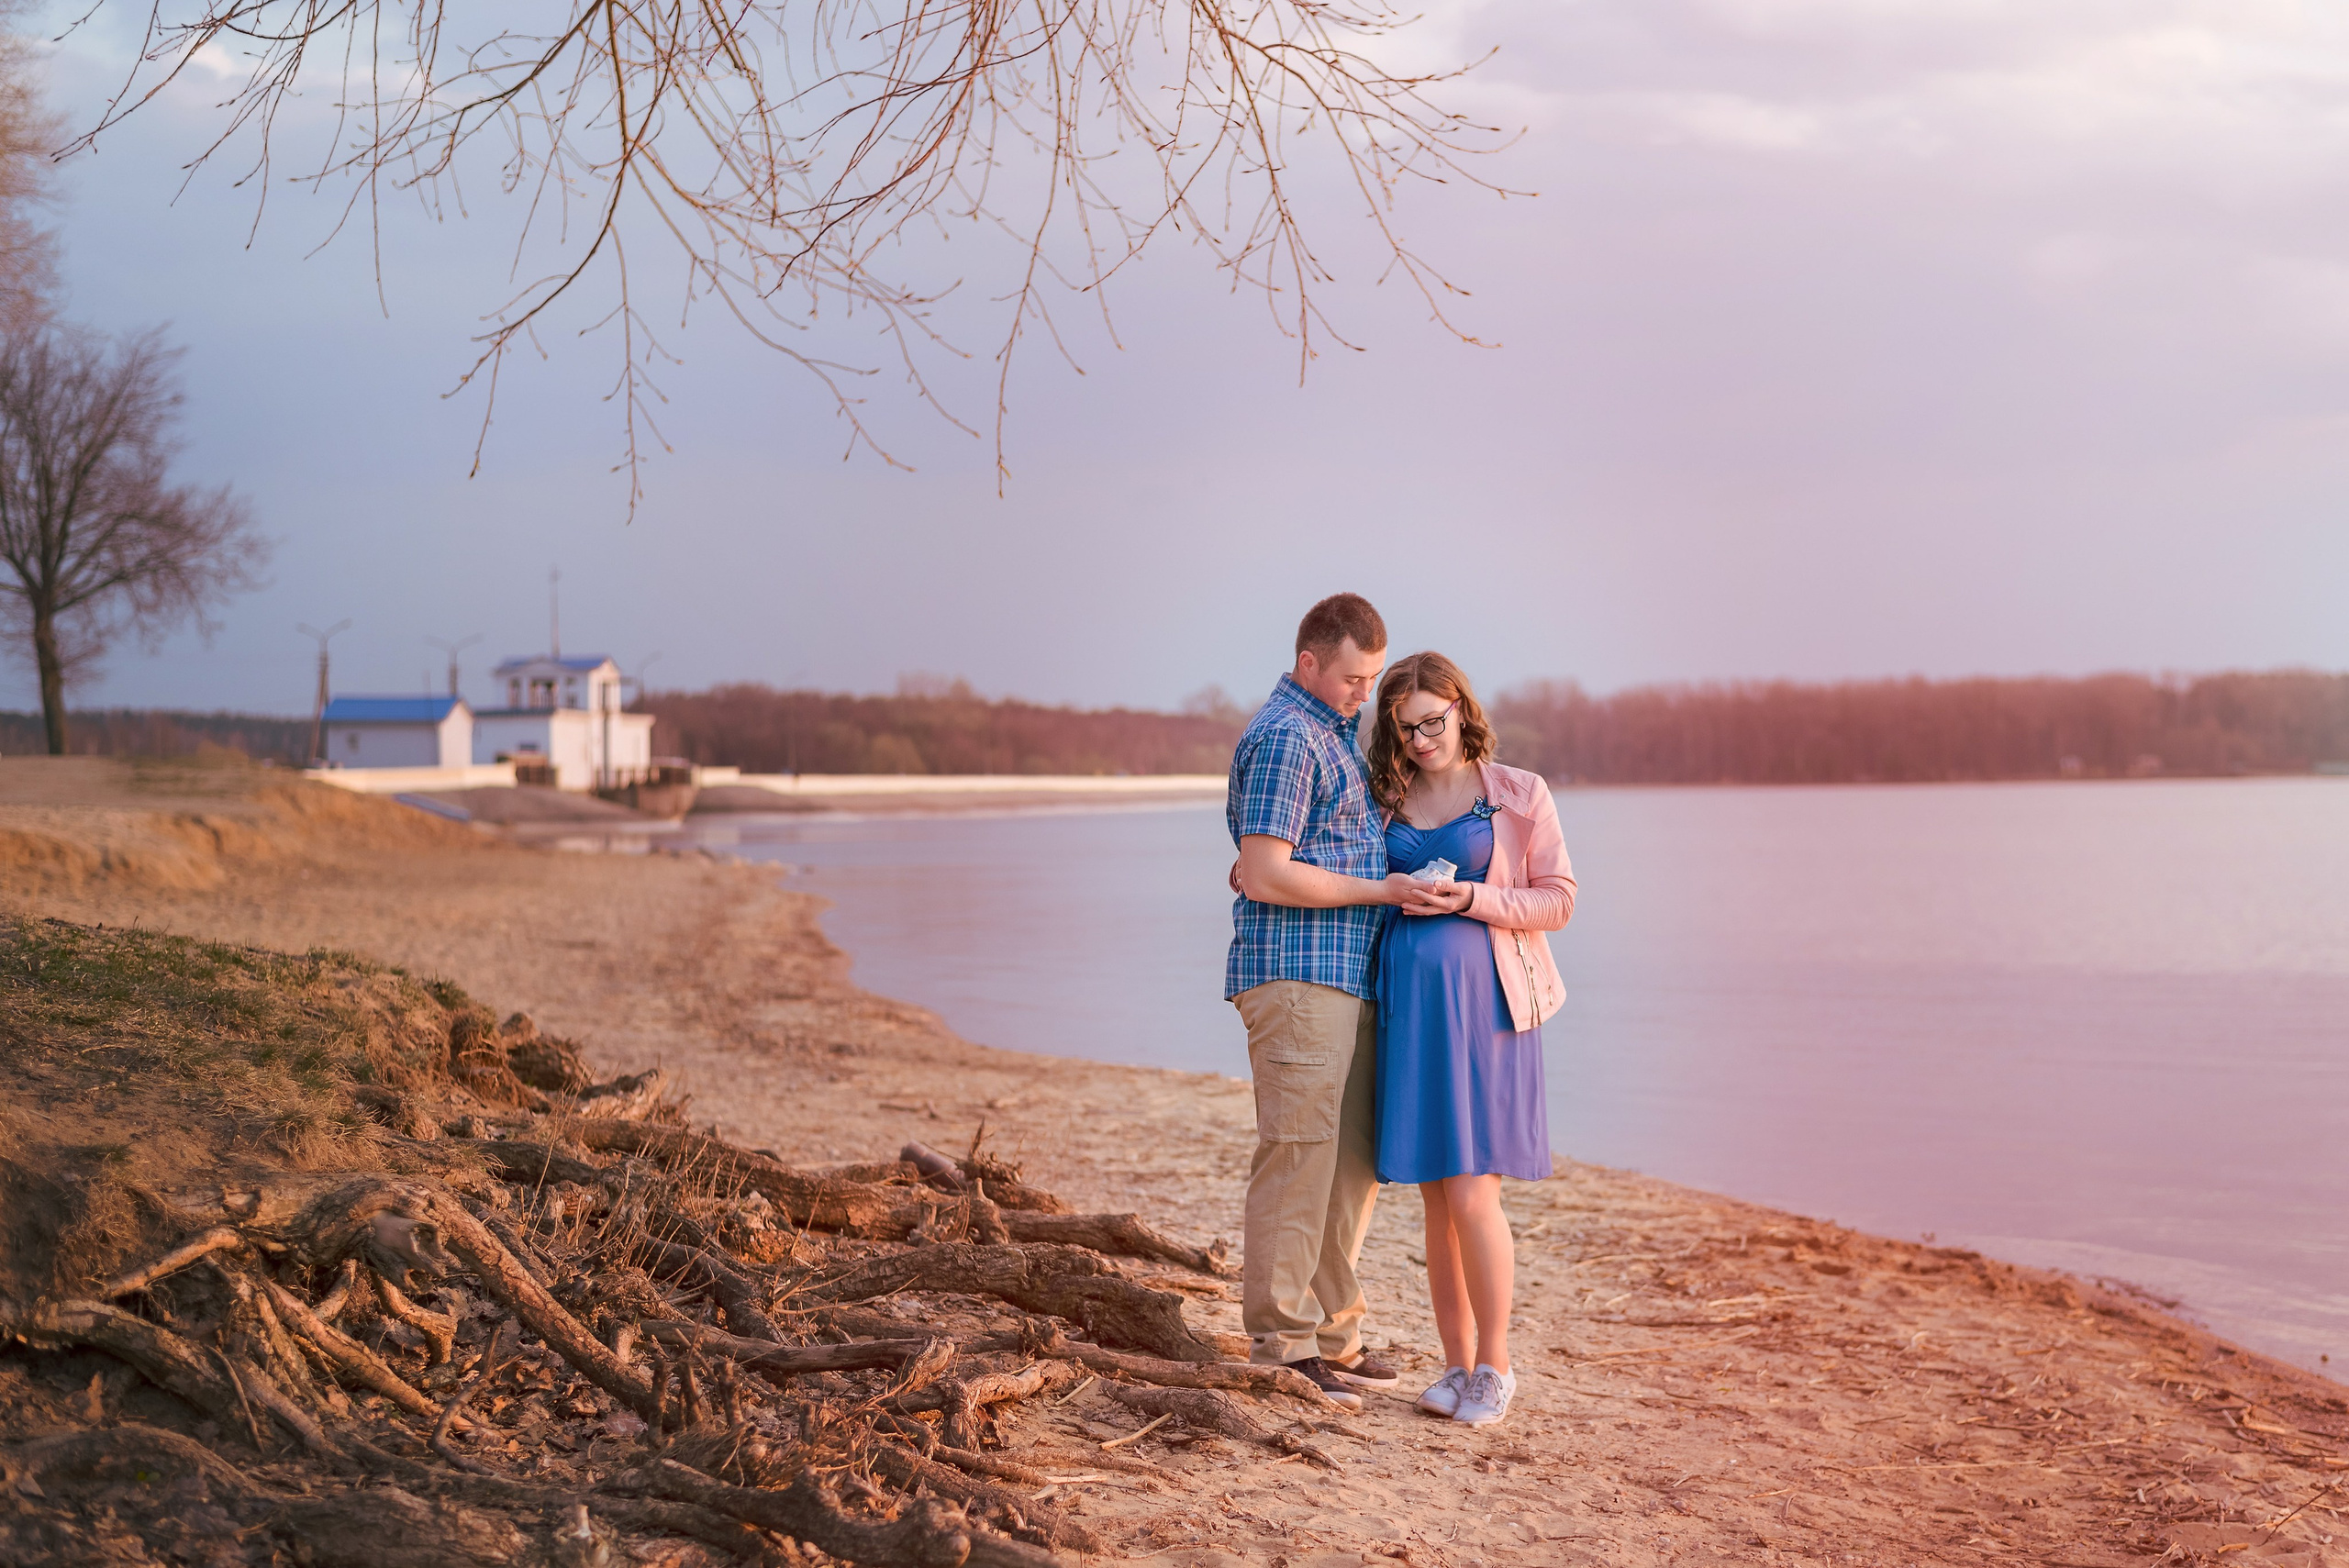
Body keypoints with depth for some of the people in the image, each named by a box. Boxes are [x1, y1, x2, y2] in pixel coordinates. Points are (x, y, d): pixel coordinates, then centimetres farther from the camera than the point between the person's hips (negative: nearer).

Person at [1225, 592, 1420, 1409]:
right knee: (1298, 1156, -9)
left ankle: (1331, 1332, 19)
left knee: (1353, 1160, 12)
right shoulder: (1285, 736, -12)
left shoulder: (1333, 731, 21)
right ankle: (1280, 1348, -5)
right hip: (1296, 974, -10)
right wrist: (1381, 890, -14)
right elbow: (1267, 875, -19)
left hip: (1346, 979, 10)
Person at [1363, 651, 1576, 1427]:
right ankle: (1457, 1365, 14)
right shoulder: (1385, 800, 12)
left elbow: (1558, 899, 0)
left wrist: (1471, 899, -14)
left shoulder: (1519, 795, 2)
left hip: (1482, 1003, -4)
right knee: (1437, 1197, 5)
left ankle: (1495, 1365, 4)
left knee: (1471, 1191, -10)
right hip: (1407, 998, 4)